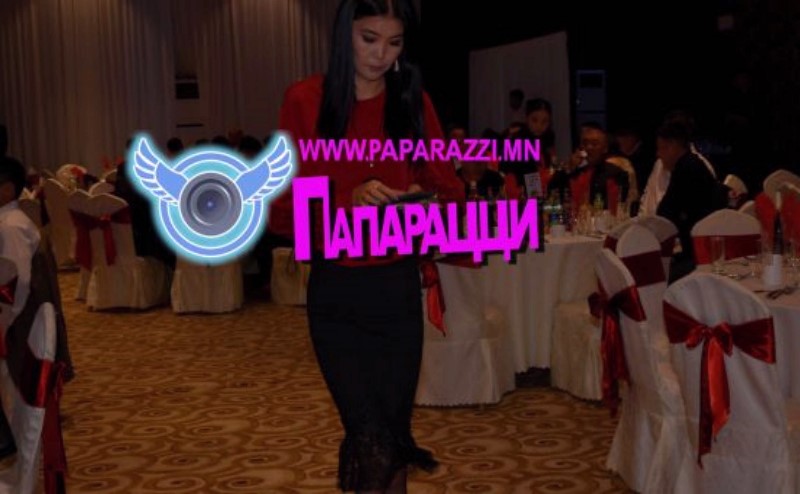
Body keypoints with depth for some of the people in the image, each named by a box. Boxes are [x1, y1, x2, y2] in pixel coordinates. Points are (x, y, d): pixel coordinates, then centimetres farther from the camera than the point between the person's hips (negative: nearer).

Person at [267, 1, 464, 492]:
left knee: (394, 432, 10)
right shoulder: (306, 101, -3)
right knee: (374, 447, -8)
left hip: (399, 288, 2)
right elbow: (281, 210, -6)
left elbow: (450, 191, 7)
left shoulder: (416, 102, 5)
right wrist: (348, 200, -23)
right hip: (336, 291, -2)